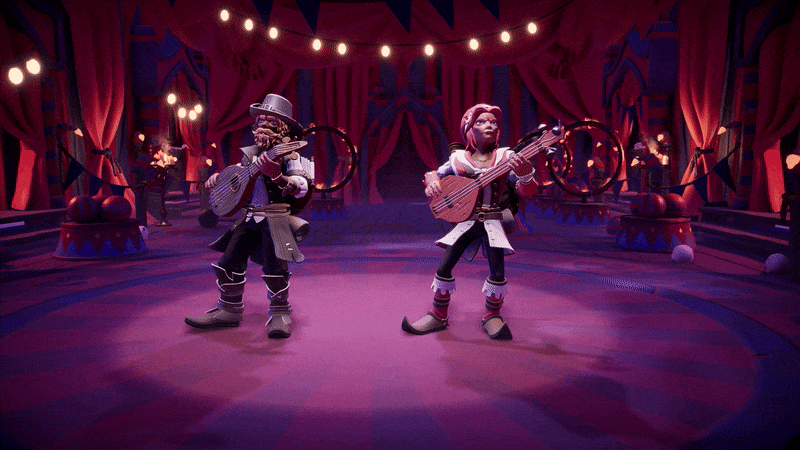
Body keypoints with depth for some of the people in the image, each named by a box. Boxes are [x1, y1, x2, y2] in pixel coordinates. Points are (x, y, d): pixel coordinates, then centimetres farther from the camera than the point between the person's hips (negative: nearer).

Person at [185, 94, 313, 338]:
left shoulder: (289, 155, -9)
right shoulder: (251, 153, 13)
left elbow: (302, 188, -22)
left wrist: (275, 174, -36)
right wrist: (218, 177, 9)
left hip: (276, 218, -7)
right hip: (250, 217, 7)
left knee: (275, 266, -18)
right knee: (229, 262, 6)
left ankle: (280, 314, 2)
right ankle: (229, 310, 22)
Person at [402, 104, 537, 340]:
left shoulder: (506, 158, -1)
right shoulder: (459, 159, 2)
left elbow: (526, 192, -8)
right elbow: (434, 174, 14)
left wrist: (525, 173, -30)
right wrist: (432, 183, -11)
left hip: (493, 221, -1)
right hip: (466, 221, 1)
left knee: (497, 272, -15)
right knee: (444, 268, -8)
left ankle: (492, 315, 12)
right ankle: (438, 316, 13)